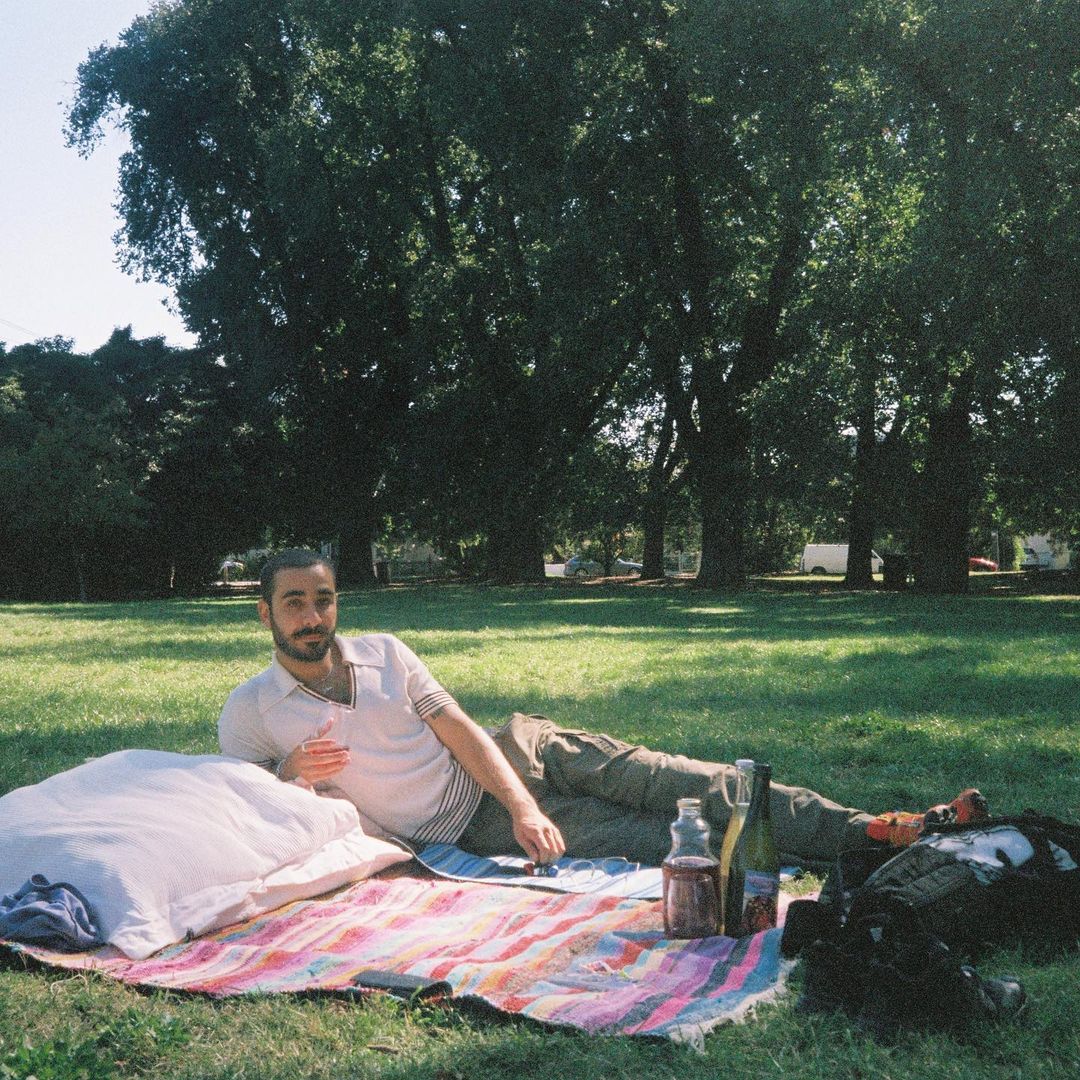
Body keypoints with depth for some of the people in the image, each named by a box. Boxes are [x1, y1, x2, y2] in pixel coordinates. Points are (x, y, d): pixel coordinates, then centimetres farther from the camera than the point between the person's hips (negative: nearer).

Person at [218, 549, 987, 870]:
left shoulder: (384, 651, 2)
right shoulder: (248, 713, -5)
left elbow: (460, 729, -2)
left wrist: (524, 803, -16)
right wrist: (290, 776, -19)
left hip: (516, 755, 4)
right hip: (477, 832, -3)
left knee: (683, 784, -13)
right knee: (657, 843, -18)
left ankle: (873, 828, -10)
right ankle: (855, 852, -20)